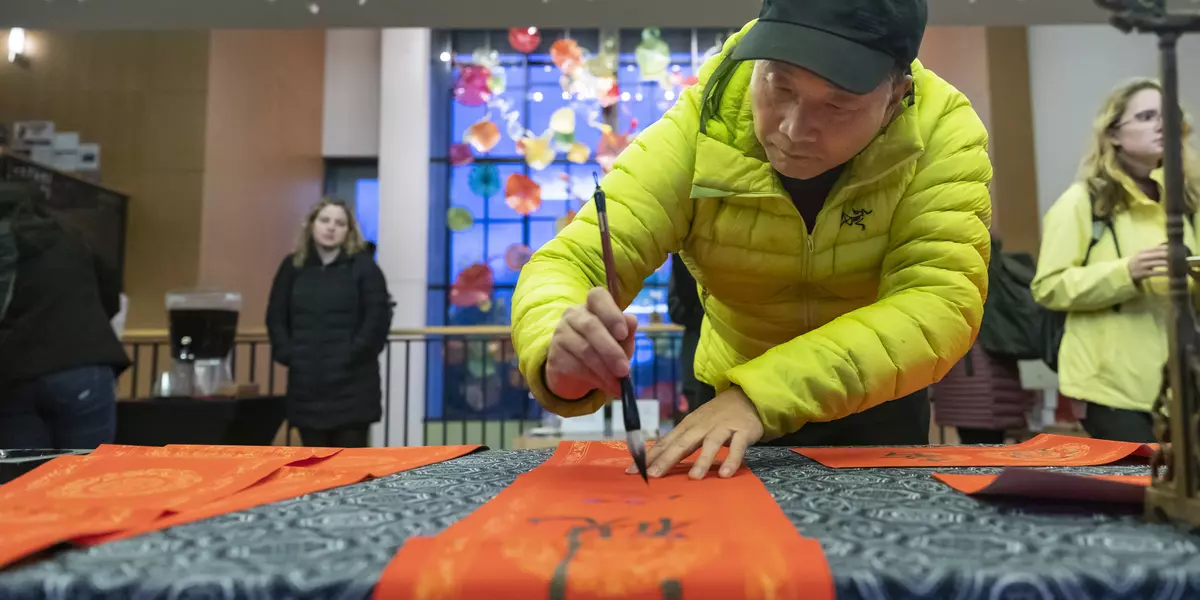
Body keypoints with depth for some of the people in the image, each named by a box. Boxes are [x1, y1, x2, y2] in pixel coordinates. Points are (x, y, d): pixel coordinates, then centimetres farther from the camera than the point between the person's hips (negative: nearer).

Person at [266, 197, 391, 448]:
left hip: (352, 383, -3)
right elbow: (276, 317, 10)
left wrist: (355, 356, -13)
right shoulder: (293, 266, 8)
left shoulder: (363, 267, -1)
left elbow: (378, 318, -7)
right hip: (306, 382, 4)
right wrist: (287, 354, -2)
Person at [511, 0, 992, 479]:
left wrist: (764, 391, -42)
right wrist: (565, 363, -47)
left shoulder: (941, 129, -21)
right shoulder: (696, 132, -22)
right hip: (734, 400, 0)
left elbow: (943, 302, -30)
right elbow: (569, 264, -25)